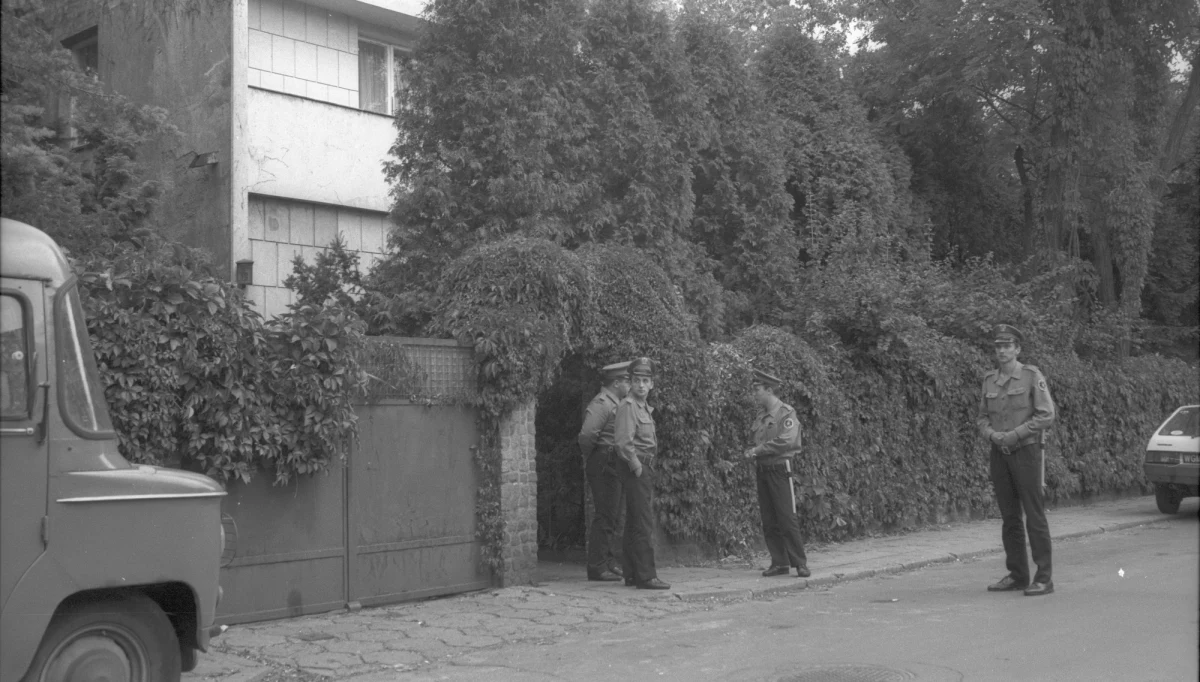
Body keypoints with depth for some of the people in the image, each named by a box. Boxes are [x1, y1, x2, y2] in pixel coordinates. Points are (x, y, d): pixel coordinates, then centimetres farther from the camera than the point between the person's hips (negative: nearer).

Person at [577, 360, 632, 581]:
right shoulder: (601, 403, -14)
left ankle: (608, 563, 23)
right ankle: (597, 567, -3)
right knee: (605, 516, -8)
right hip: (604, 465, -10)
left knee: (609, 516, 14)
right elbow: (587, 434, -25)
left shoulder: (615, 403, 18)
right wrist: (590, 457, -11)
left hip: (613, 467, 10)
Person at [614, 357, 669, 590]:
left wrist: (646, 467, 16)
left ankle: (632, 574, 19)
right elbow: (623, 441, -22)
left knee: (634, 524, 13)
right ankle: (646, 577, -9)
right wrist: (636, 466, -17)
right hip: (636, 468, -10)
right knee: (644, 525, -10)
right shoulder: (627, 406, -12)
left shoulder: (644, 407, 18)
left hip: (645, 468, 10)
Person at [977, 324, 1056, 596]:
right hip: (999, 454, 5)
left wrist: (1014, 435, -16)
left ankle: (1043, 578, 0)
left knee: (1034, 516, -5)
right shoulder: (989, 380, 9)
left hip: (1026, 451, -5)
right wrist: (992, 434, -8)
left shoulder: (1032, 376, -5)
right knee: (1009, 517, 9)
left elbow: (1046, 415, -11)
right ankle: (1017, 574, 16)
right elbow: (982, 418, 13)